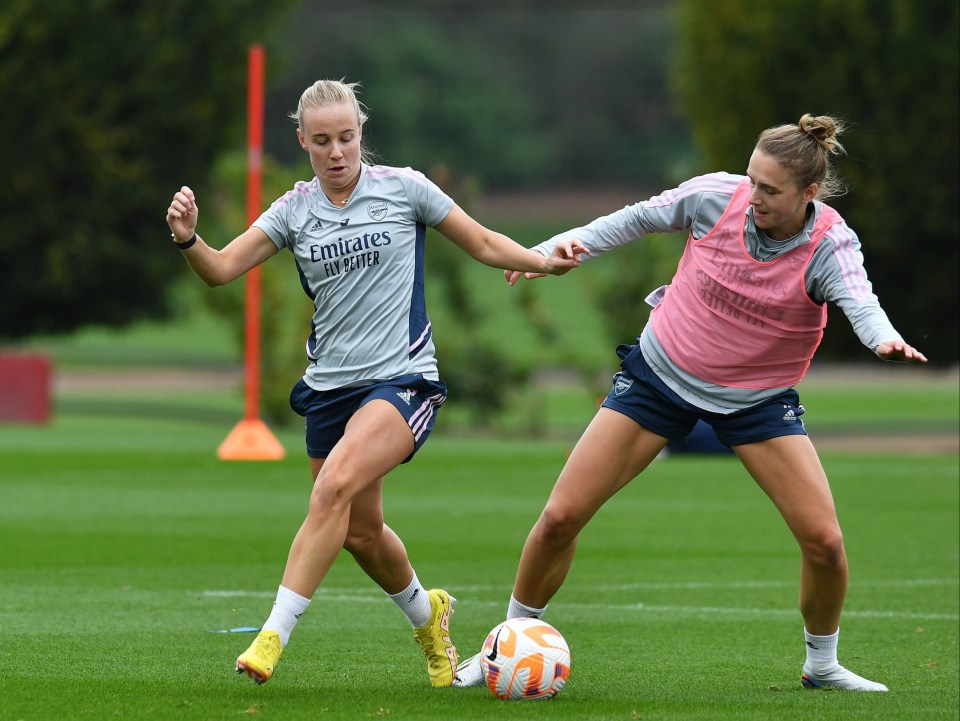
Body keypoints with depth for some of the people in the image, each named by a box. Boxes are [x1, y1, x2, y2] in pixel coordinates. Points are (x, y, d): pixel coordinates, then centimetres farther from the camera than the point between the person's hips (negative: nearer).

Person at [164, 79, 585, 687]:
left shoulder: (402, 188, -2)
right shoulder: (296, 210, 5)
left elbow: (484, 244, 5)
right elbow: (222, 269, -2)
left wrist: (544, 261, -11)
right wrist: (188, 238, -22)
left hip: (402, 379, -5)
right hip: (331, 383, 5)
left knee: (335, 486, -28)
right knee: (360, 533, 11)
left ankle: (274, 637, -30)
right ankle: (427, 615, 42)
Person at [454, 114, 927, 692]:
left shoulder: (830, 245, -22)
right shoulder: (718, 196, -17)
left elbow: (861, 304, -41)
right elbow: (639, 219, 1)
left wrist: (886, 339, -64)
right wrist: (554, 248, -1)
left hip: (757, 399, -1)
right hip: (661, 375, 1)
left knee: (824, 540, -13)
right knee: (561, 517, -5)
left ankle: (823, 665, 15)